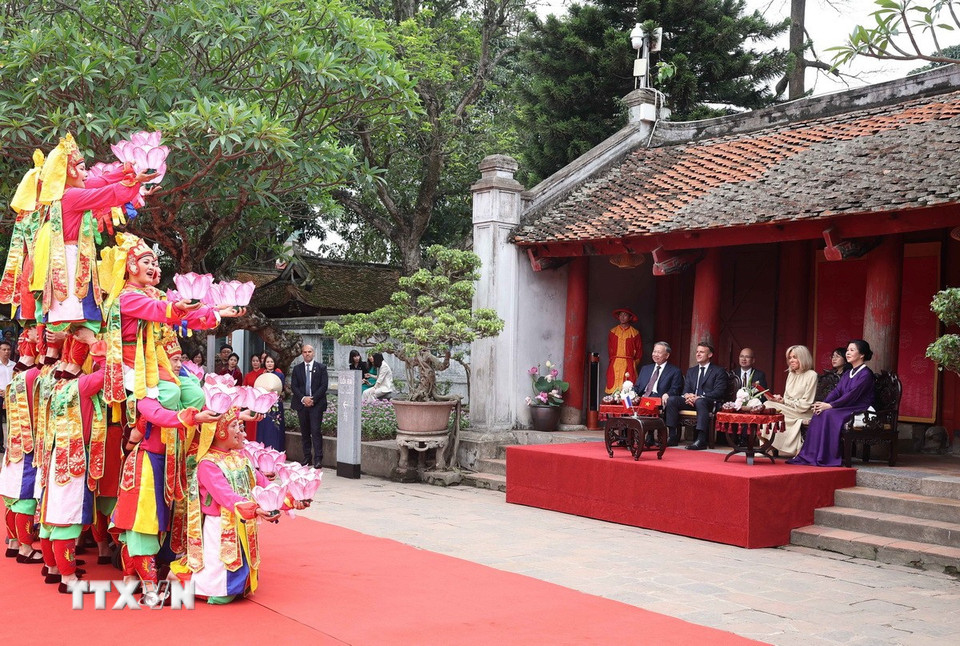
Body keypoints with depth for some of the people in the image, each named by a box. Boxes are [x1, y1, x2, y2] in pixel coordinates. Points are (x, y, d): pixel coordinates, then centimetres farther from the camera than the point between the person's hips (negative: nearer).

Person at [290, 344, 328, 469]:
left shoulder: (321, 367, 5)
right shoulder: (297, 368, 11)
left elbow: (324, 386, -2)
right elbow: (293, 386, 5)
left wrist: (313, 399, -11)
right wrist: (303, 398, -10)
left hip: (316, 404, -3)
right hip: (302, 403, 3)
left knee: (316, 431, -10)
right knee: (305, 432, 6)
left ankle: (318, 459, -12)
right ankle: (307, 458, 12)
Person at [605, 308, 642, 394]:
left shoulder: (635, 333, 5)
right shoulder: (613, 332, 11)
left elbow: (639, 350, 9)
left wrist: (634, 363, 7)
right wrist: (614, 360, 9)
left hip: (629, 365, -2)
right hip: (614, 365, 2)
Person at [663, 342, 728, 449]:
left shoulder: (719, 371, 6)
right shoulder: (691, 371, 24)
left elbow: (719, 392, -7)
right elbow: (686, 389, 17)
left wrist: (699, 397, -19)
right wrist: (687, 396, -11)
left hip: (709, 402, -5)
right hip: (691, 401, 5)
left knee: (700, 401, -40)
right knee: (671, 399, -20)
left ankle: (701, 440, -46)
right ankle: (673, 437, -22)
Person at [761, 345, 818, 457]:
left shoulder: (811, 375, -6)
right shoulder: (791, 374, 18)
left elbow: (805, 404, -12)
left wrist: (784, 401, -14)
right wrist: (778, 398, -6)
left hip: (804, 414, -7)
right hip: (789, 410, 7)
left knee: (770, 406, -24)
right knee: (767, 405, -20)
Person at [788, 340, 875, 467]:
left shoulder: (866, 374, -8)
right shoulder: (847, 374, 19)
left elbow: (852, 395, -19)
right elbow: (836, 391, 8)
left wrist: (830, 405, -24)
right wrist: (823, 403, -11)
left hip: (859, 410, -8)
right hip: (846, 408, 8)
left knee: (829, 414, -30)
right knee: (819, 413, -17)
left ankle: (827, 458, -28)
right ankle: (809, 456, -20)